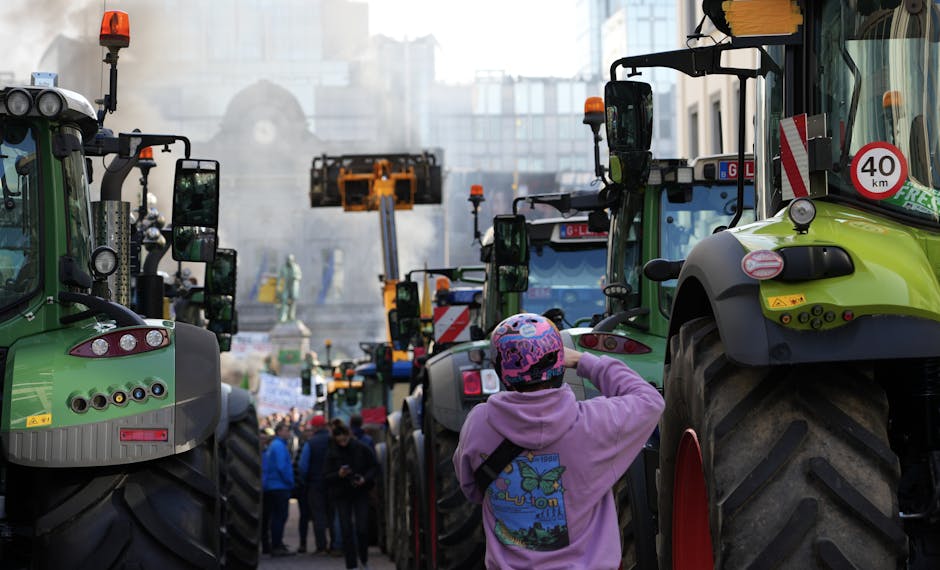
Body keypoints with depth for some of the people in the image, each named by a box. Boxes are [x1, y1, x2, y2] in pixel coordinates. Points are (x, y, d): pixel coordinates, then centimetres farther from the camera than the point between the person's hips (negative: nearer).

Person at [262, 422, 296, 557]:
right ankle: (277, 547, -7)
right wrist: (290, 482, -10)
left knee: (276, 517, 13)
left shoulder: (273, 445, 18)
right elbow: (282, 467, -20)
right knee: (280, 517, -7)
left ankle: (277, 545, 18)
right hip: (280, 487, -10)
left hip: (271, 486, 10)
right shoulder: (279, 446, -13)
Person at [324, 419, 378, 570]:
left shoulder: (361, 448, -5)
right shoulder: (332, 453, -4)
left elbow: (374, 466, 3)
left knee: (362, 529, -4)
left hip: (360, 492, 0)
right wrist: (339, 475, -23)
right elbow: (326, 477, -3)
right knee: (346, 531, -1)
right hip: (341, 495, 0)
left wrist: (365, 478, -14)